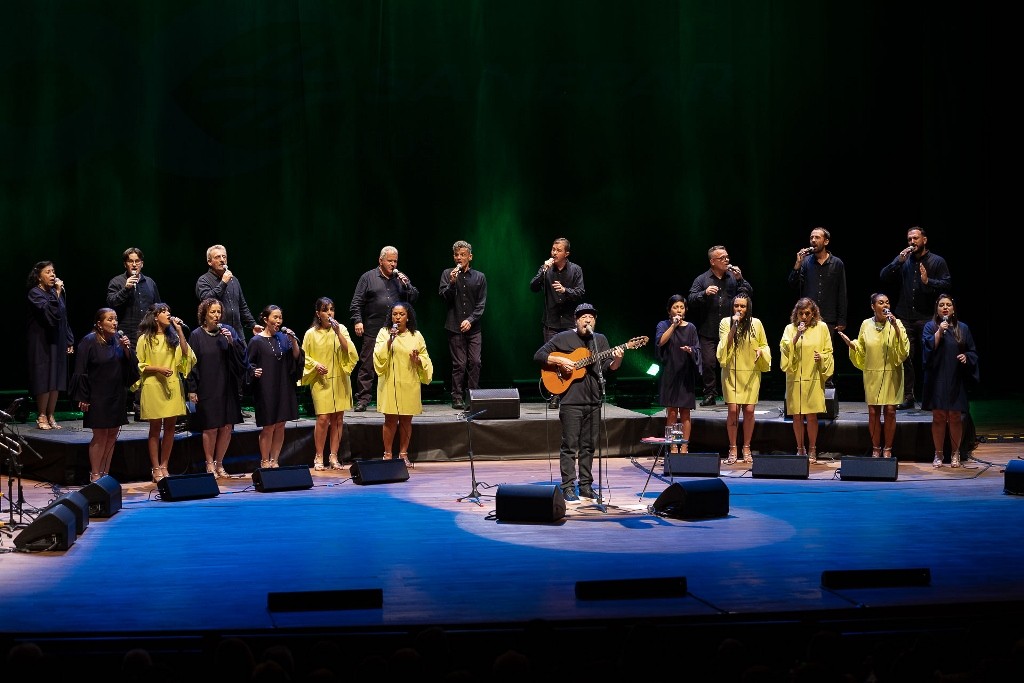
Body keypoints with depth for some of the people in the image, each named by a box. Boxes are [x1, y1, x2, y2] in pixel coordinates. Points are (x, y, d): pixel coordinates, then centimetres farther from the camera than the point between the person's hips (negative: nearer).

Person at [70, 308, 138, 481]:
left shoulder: (119, 340, 7)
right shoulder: (89, 341, -9)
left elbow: (130, 365, 8)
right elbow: (81, 371, -10)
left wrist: (126, 349, -11)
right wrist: (82, 398, -13)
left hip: (117, 395, 6)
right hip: (98, 395, -6)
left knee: (112, 435, 7)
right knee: (100, 436, -4)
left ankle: (105, 474, 16)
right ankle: (95, 475, 4)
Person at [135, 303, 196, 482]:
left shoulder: (173, 337, 13)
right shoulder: (145, 339, 1)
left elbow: (185, 355, -3)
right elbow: (139, 365, -1)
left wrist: (179, 330, -6)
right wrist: (158, 369, -16)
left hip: (173, 387, 4)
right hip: (153, 387, -4)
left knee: (170, 427, 3)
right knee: (155, 428, -1)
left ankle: (164, 466, 11)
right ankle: (156, 469, 2)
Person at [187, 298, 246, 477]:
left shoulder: (228, 331, 6)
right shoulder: (197, 335, -2)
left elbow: (242, 354, 3)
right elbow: (191, 363, -3)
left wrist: (232, 341, -14)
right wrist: (192, 389, -7)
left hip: (227, 387, 3)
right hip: (207, 388, -3)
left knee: (227, 427, 3)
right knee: (210, 428, -1)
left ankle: (219, 463, 17)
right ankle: (210, 464, 13)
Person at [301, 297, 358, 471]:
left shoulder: (341, 329, 4)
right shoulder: (311, 333, 0)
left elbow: (349, 351, -7)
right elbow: (304, 357, 7)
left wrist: (338, 333, -15)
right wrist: (316, 365, -11)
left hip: (340, 380, 2)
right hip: (321, 380, -2)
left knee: (338, 418, 3)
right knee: (323, 418, -10)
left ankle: (334, 456, 12)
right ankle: (319, 457, 0)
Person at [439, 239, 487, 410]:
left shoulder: (479, 277, 8)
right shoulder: (447, 274, 7)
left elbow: (481, 304, 5)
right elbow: (443, 297, -1)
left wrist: (470, 320, -6)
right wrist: (452, 283, -17)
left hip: (473, 327, 1)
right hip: (455, 327, -1)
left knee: (475, 362, -5)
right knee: (459, 364, -3)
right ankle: (457, 398, 3)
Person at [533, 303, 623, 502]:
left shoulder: (600, 340, 13)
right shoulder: (563, 338, 0)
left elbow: (609, 367, 8)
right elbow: (539, 355, -2)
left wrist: (617, 359, -13)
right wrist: (560, 361, -15)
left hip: (594, 401, 5)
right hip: (571, 400, -5)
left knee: (588, 445, 9)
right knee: (570, 445, -3)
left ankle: (586, 486, 15)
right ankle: (568, 487, 0)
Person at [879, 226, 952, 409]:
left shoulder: (937, 261, 5)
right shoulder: (903, 260, 13)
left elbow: (947, 284, -5)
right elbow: (883, 277, 2)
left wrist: (928, 281, -19)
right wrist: (898, 261, -9)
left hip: (927, 318, -2)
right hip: (905, 318, 2)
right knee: (906, 358, 0)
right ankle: (908, 397, 5)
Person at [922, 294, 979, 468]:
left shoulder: (963, 328, 8)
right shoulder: (930, 327, 5)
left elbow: (972, 351, 10)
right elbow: (928, 347, -9)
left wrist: (966, 357, -10)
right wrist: (939, 332, -16)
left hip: (956, 380, 1)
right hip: (937, 379, -1)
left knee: (955, 417, 1)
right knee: (938, 417, 1)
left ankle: (955, 454, 11)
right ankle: (938, 454, 9)